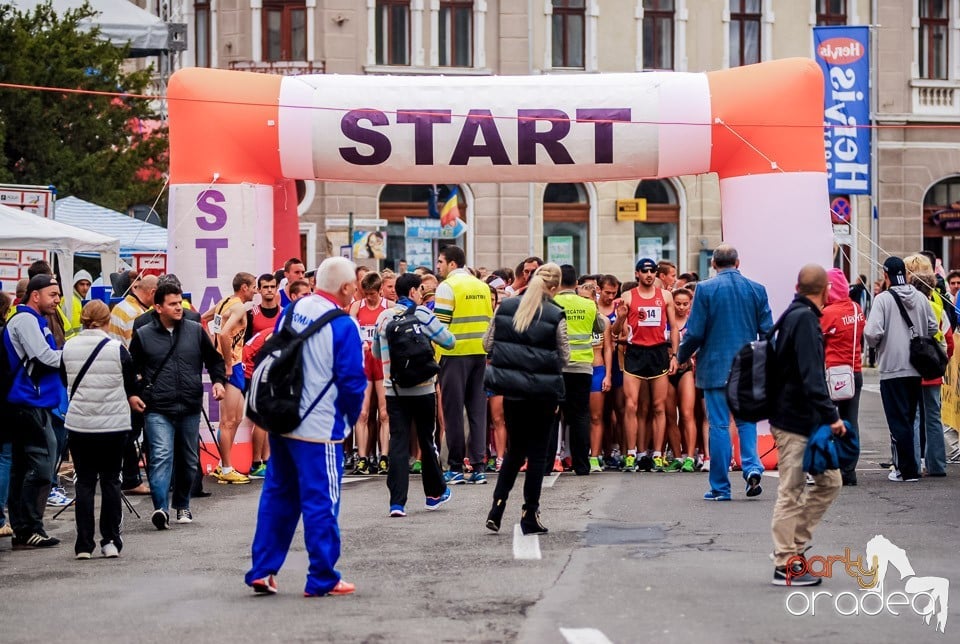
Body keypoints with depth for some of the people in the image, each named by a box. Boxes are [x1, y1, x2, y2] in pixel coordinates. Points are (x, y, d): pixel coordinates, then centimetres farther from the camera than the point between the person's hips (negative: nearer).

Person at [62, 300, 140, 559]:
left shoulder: (68, 348, -2)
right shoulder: (117, 349, -9)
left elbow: (65, 383, 10)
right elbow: (131, 385, 2)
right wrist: (130, 397, 23)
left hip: (78, 423, 2)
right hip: (113, 423, -2)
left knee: (85, 482, 7)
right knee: (111, 481, 9)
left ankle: (84, 544, 4)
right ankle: (111, 541, 8)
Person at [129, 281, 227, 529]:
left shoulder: (196, 331, 7)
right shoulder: (143, 335, 1)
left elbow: (214, 359, 17)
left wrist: (218, 381, 1)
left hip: (190, 408, 3)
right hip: (157, 409, -3)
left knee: (189, 459, 13)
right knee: (161, 456, -18)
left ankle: (182, 505, 29)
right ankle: (161, 508, -24)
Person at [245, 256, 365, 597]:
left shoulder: (291, 311, 4)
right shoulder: (342, 326, -15)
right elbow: (352, 380, -12)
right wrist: (351, 417, 6)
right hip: (320, 427, -7)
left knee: (277, 494, 16)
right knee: (321, 502, 2)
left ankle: (262, 570, 17)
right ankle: (322, 579, 8)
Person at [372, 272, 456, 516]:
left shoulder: (384, 317, 5)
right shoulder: (423, 315, -7)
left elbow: (376, 352, 16)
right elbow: (449, 341, -4)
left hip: (394, 390, 2)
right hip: (422, 388, -2)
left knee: (398, 442, -2)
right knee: (427, 440, 13)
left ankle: (397, 502, -10)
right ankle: (435, 493, 28)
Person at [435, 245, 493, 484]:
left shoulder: (447, 287, -7)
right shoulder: (482, 287, 12)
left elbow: (440, 326, -11)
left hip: (454, 355, -6)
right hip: (480, 355, 6)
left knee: (453, 410, 1)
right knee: (477, 410, 7)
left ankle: (455, 468, 2)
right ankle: (478, 467, 5)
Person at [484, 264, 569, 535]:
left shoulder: (505, 307, 0)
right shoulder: (555, 316, -9)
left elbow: (487, 343, 5)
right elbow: (564, 357, -4)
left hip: (511, 388, 4)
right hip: (543, 390, -3)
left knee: (515, 449, 17)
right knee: (537, 452, 6)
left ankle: (497, 508, 6)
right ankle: (530, 515, 7)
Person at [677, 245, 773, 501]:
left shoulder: (705, 289, -7)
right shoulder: (756, 289, 1)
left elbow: (695, 332, -8)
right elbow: (767, 331, 3)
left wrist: (682, 356, 10)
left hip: (715, 367, -2)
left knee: (719, 425, 2)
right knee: (746, 420, 15)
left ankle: (720, 487, 5)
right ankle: (752, 467, -8)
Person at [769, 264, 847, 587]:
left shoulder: (796, 316, 14)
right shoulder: (805, 319, -16)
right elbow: (811, 376, -24)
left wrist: (826, 415, 23)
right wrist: (831, 416, -25)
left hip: (805, 419, 10)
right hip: (795, 422, -10)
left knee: (829, 481, 13)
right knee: (791, 493, -3)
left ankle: (792, 546, 17)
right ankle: (785, 565, 3)